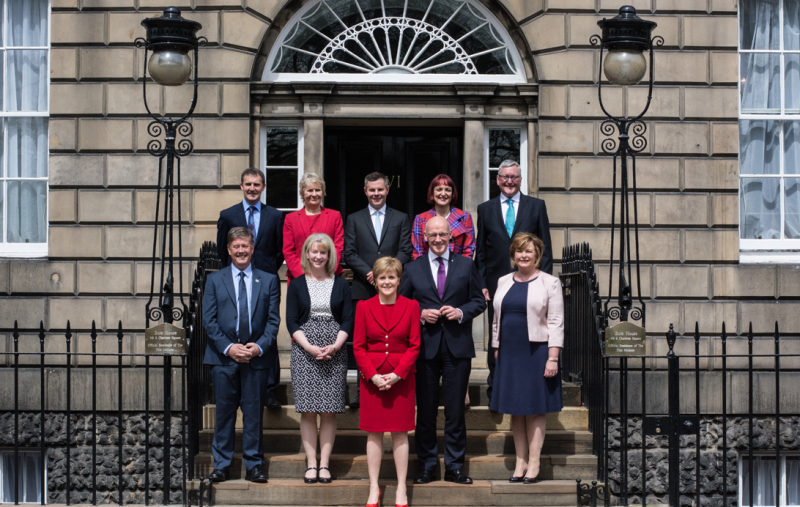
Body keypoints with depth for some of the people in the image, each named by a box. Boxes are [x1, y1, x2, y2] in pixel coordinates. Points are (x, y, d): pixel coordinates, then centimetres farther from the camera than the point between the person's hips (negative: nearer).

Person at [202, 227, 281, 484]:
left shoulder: (268, 280, 9)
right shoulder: (214, 280, 8)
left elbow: (273, 320, 5)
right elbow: (209, 320, 2)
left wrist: (260, 346, -10)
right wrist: (228, 347, -10)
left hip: (257, 357, 0)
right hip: (223, 357, 0)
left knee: (254, 412, 3)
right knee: (224, 413, 4)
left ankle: (254, 465, 10)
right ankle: (221, 465, 11)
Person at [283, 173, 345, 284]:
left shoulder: (335, 216, 12)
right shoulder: (291, 218, 12)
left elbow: (338, 248, 6)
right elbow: (288, 251, 6)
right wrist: (302, 274, -8)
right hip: (298, 278, 0)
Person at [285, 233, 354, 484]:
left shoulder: (341, 285, 9)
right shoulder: (297, 285, 8)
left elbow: (348, 320, 5)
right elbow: (291, 322, 2)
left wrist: (335, 346, -11)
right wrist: (309, 347, -12)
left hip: (334, 352, 0)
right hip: (304, 351, 0)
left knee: (329, 411, -2)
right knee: (308, 410, -3)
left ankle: (324, 464, 2)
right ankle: (311, 464, 1)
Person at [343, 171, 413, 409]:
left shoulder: (400, 219, 12)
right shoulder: (354, 219, 13)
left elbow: (405, 252, 3)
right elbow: (349, 254, 4)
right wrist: (370, 273, -11)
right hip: (364, 290, 0)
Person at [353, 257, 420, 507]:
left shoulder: (411, 306, 2)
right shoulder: (364, 307, 4)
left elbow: (414, 345, -1)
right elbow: (358, 346, 1)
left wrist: (397, 374, -11)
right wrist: (373, 375, -10)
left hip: (402, 378, -1)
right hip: (372, 378, 1)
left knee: (400, 433, 3)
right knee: (373, 433, 4)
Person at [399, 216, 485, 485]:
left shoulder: (466, 266, 8)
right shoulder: (412, 269, 8)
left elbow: (479, 301, 8)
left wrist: (461, 312, -10)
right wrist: (420, 314, -10)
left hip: (457, 347, 0)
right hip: (425, 347, 0)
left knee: (455, 410, 2)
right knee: (425, 410, 5)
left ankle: (454, 467, 9)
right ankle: (427, 465, 14)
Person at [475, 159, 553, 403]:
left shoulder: (536, 206, 7)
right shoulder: (485, 209, 10)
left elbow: (545, 248, 5)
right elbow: (480, 251, 9)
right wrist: (481, 283, 1)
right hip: (497, 281, 1)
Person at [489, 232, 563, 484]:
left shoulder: (549, 282, -1)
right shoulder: (504, 282, 12)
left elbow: (556, 323, -6)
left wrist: (553, 358, -12)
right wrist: (497, 350, 11)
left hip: (536, 352, -4)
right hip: (509, 354, 4)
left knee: (535, 408, 0)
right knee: (515, 409, 6)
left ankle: (533, 464, 5)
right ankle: (520, 462, 12)